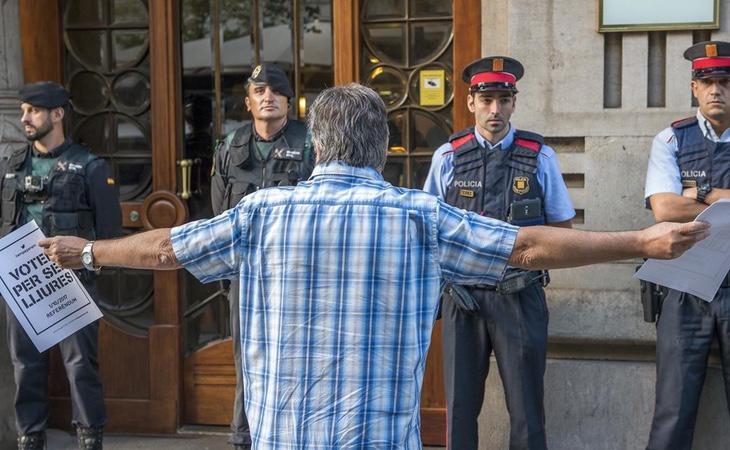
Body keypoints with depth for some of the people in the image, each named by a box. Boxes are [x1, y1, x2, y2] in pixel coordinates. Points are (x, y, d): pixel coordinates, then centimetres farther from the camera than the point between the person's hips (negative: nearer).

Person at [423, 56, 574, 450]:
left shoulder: (540, 156, 0)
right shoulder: (448, 156, 3)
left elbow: (561, 227, 8)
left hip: (520, 296, -1)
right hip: (462, 295, 1)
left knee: (525, 405, 4)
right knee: (460, 404, 9)